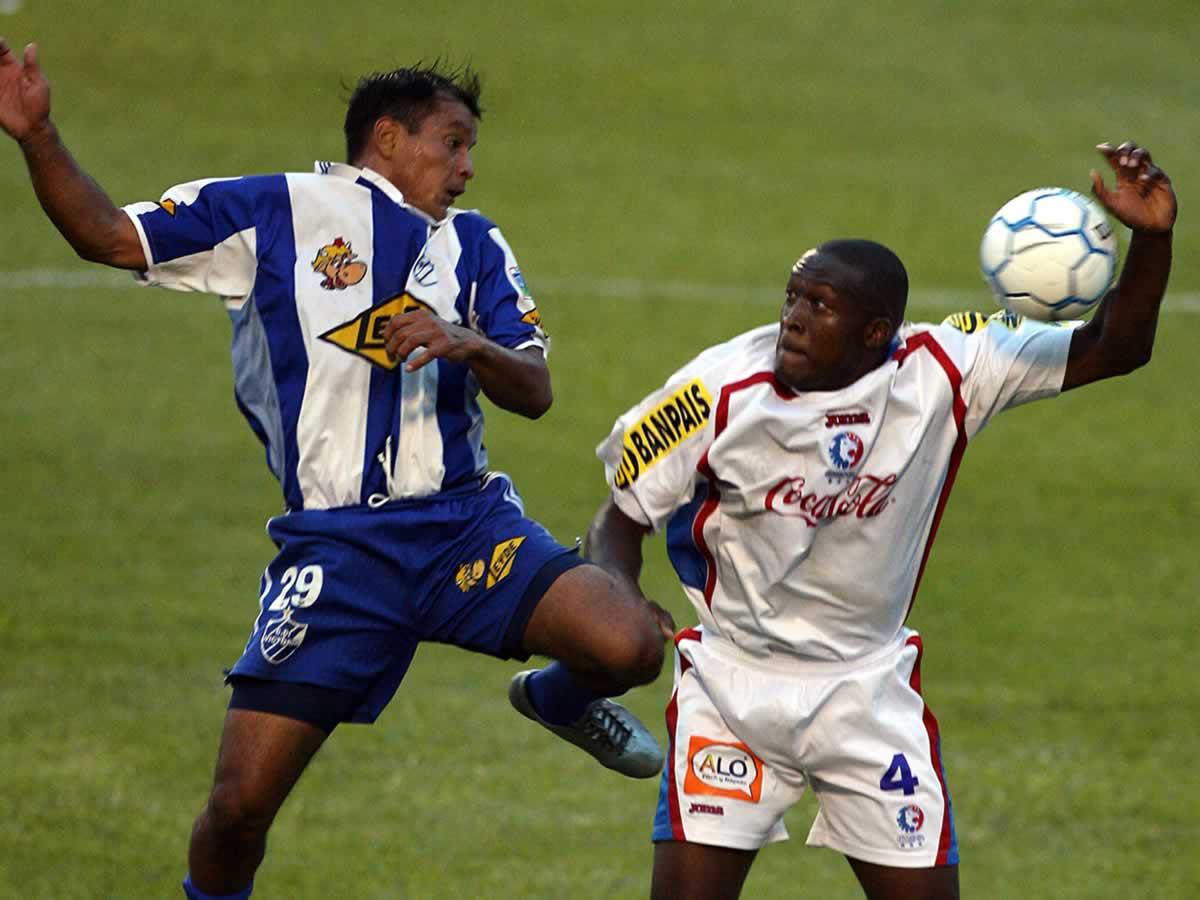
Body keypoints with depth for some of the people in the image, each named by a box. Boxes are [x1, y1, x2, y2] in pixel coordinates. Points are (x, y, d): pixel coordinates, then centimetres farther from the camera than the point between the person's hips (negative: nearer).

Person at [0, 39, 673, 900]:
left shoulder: (471, 245, 17)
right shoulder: (275, 212, 5)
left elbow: (535, 392, 9)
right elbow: (107, 235, 2)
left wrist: (469, 346, -12)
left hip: (467, 523, 3)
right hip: (335, 550, -3)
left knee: (630, 645, -21)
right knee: (243, 800, -10)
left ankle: (559, 699, 15)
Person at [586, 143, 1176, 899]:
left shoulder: (942, 373, -13)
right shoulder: (723, 390, -16)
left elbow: (1112, 351, -10)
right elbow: (622, 518, -6)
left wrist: (1152, 239, -27)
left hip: (870, 689, 1)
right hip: (733, 686, -1)